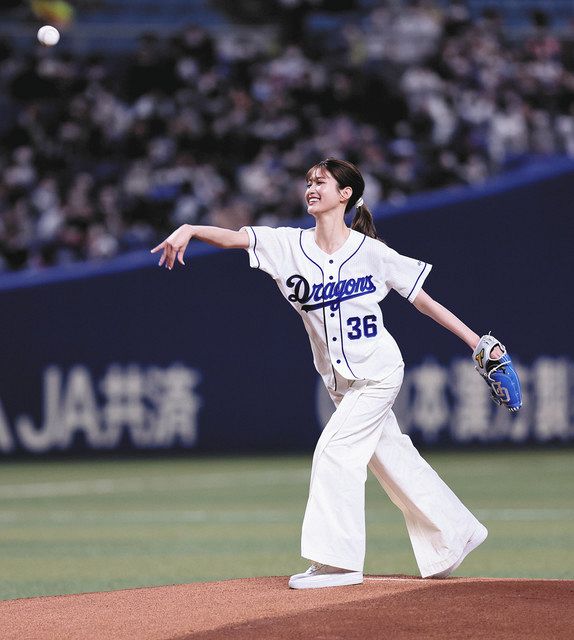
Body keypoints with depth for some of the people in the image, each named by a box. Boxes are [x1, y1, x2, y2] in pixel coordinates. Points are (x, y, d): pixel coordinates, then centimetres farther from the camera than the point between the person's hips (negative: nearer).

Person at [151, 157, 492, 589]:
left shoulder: (371, 252, -10)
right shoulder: (290, 245, -2)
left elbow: (422, 299, -5)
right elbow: (235, 238, -15)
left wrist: (476, 342, -6)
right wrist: (190, 229, -34)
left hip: (379, 373, -5)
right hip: (342, 382, 5)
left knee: (335, 450, -16)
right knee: (393, 461, 13)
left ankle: (338, 561, -13)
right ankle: (456, 534, 30)